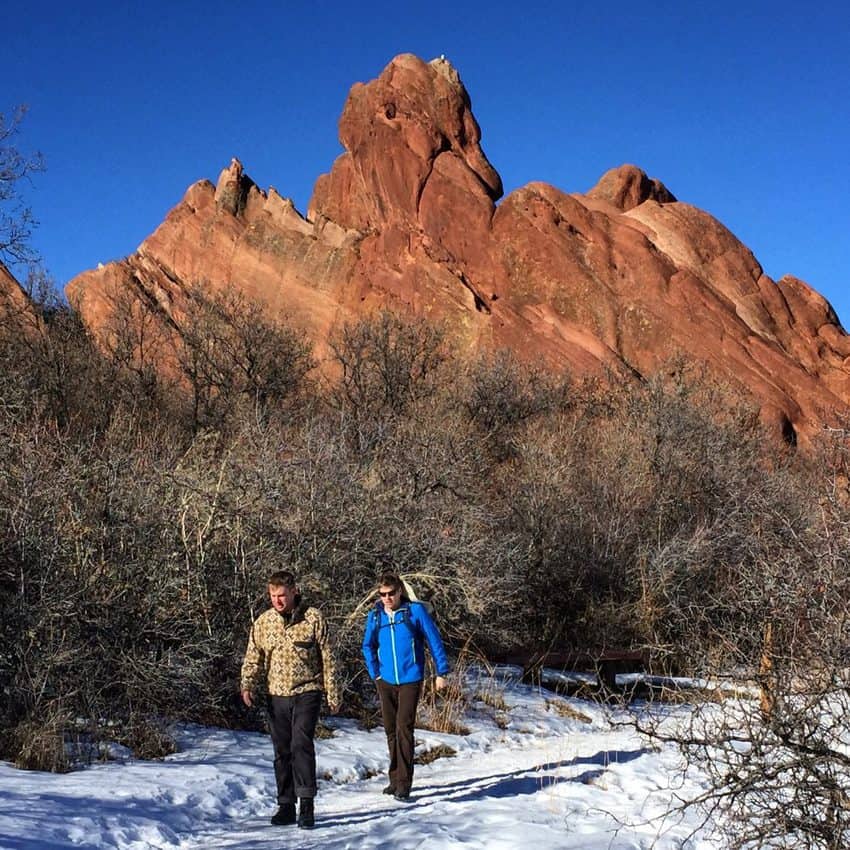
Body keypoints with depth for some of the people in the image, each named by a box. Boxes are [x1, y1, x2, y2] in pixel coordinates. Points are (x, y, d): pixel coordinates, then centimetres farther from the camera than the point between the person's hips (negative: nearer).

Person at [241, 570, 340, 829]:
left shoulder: (313, 618, -3)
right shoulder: (262, 622, 6)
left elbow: (327, 659, 1)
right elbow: (253, 658, 8)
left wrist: (332, 695, 1)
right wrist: (248, 684, -10)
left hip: (306, 693, -4)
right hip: (277, 695, 4)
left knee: (301, 744, -17)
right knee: (282, 752, 8)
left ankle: (306, 803, -14)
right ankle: (286, 806, 17)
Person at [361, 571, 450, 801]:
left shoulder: (415, 610, -8)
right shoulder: (375, 615, 2)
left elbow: (434, 641, -3)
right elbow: (368, 646, 17)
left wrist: (441, 672, -3)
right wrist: (375, 674, 9)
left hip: (410, 680, -4)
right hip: (385, 682, 4)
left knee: (404, 728, -12)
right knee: (390, 730, 12)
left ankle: (403, 783, -10)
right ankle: (396, 779, 25)